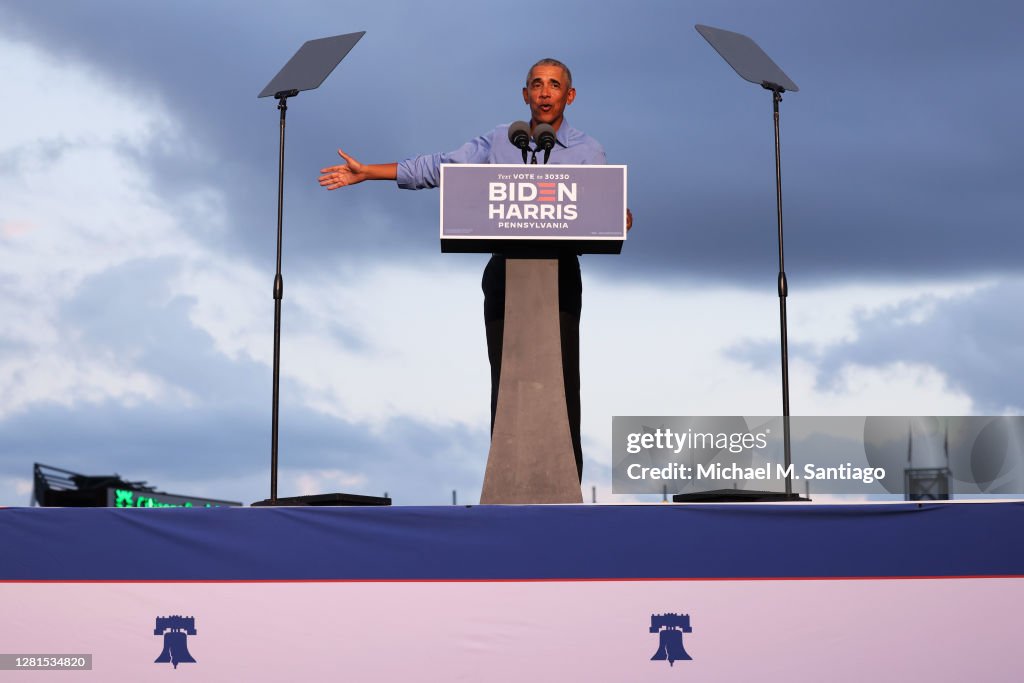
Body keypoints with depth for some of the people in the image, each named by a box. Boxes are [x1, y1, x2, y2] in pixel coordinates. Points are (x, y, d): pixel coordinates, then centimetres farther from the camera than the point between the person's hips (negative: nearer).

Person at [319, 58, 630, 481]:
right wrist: (365, 173, 10)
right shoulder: (499, 141, 11)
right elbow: (436, 168, 12)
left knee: (561, 383, -6)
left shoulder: (587, 151, 4)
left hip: (558, 272, -2)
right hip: (505, 272, 2)